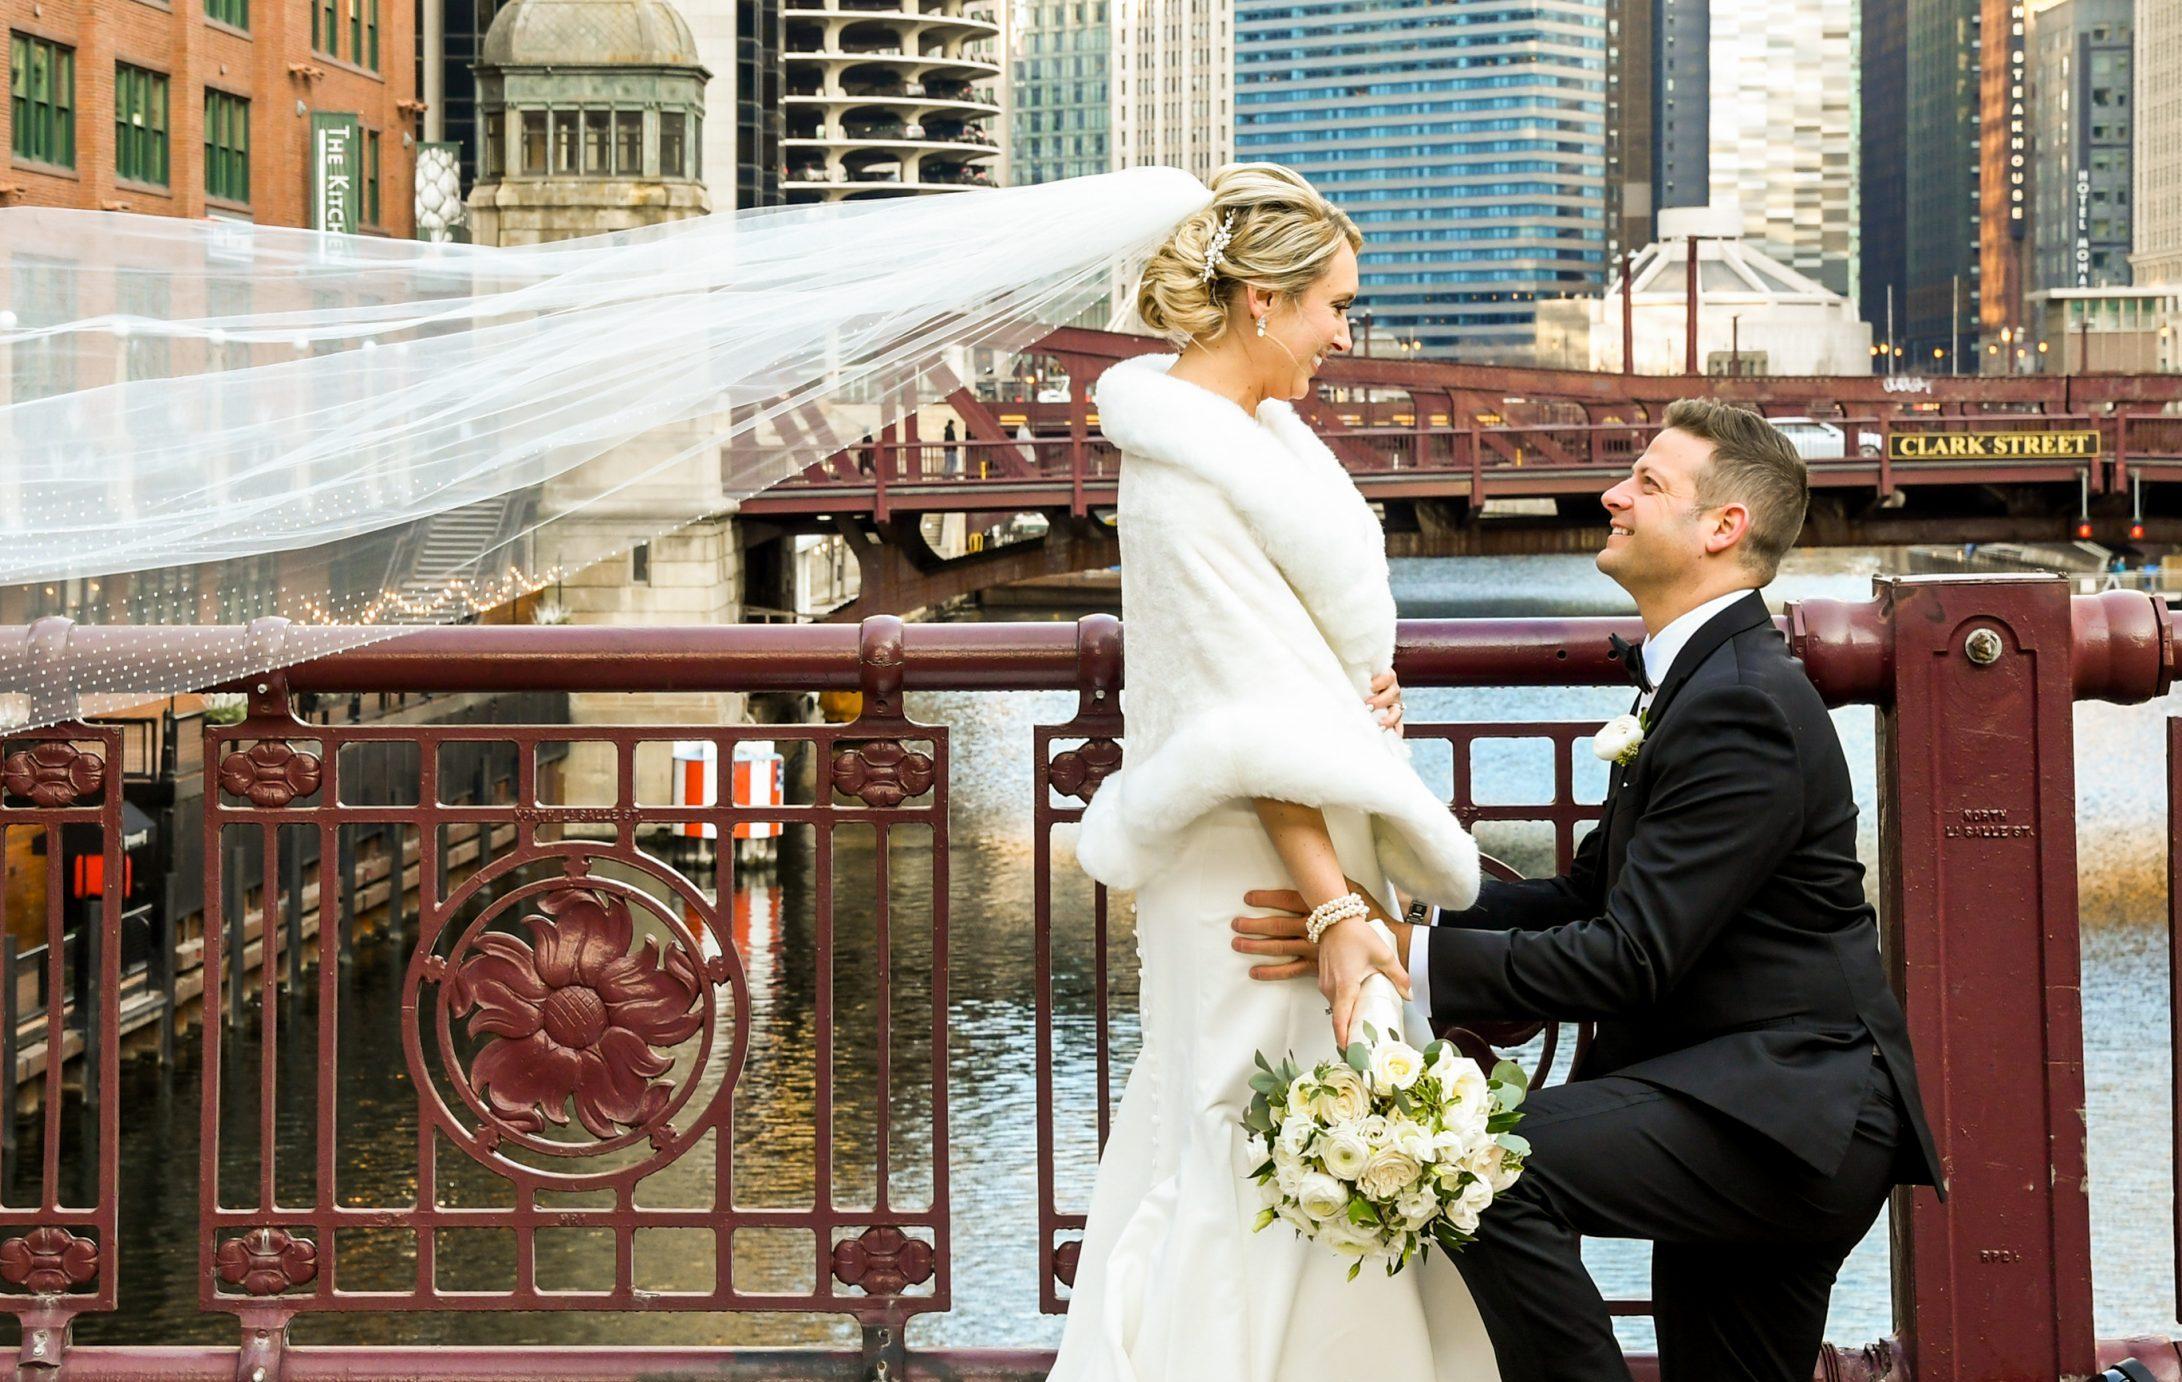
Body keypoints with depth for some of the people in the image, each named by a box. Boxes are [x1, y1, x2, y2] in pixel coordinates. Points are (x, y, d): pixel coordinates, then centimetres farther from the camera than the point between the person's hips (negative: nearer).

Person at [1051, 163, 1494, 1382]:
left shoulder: (1261, 426, 11)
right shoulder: (1184, 470, -18)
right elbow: (1251, 724, -22)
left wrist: (1364, 690, 1)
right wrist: (1337, 911, -23)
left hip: (1308, 842, 10)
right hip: (1266, 867, -10)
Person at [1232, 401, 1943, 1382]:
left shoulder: (1740, 708, -17)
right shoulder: (1694, 682, 17)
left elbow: (1629, 960, -23)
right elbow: (1589, 895, 16)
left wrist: (1407, 954, -25)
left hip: (1786, 1110, -11)